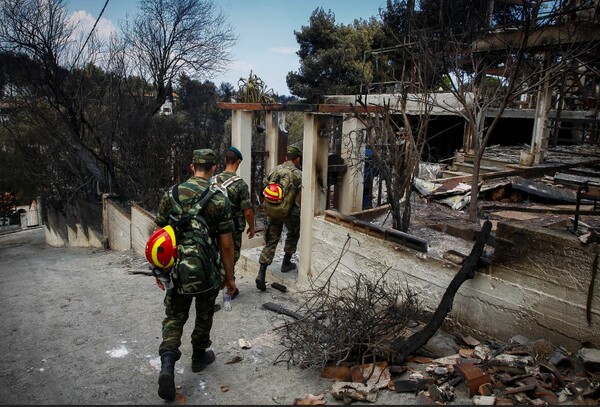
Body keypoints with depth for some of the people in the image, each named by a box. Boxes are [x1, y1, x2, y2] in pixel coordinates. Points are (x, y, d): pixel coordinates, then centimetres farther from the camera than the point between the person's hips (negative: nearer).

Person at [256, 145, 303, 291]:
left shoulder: (274, 170, 6)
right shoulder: (298, 174, -8)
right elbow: (301, 197, -10)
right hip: (291, 212, -3)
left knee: (271, 241, 6)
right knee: (292, 236, 24)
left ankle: (261, 274, -5)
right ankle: (286, 264, 33)